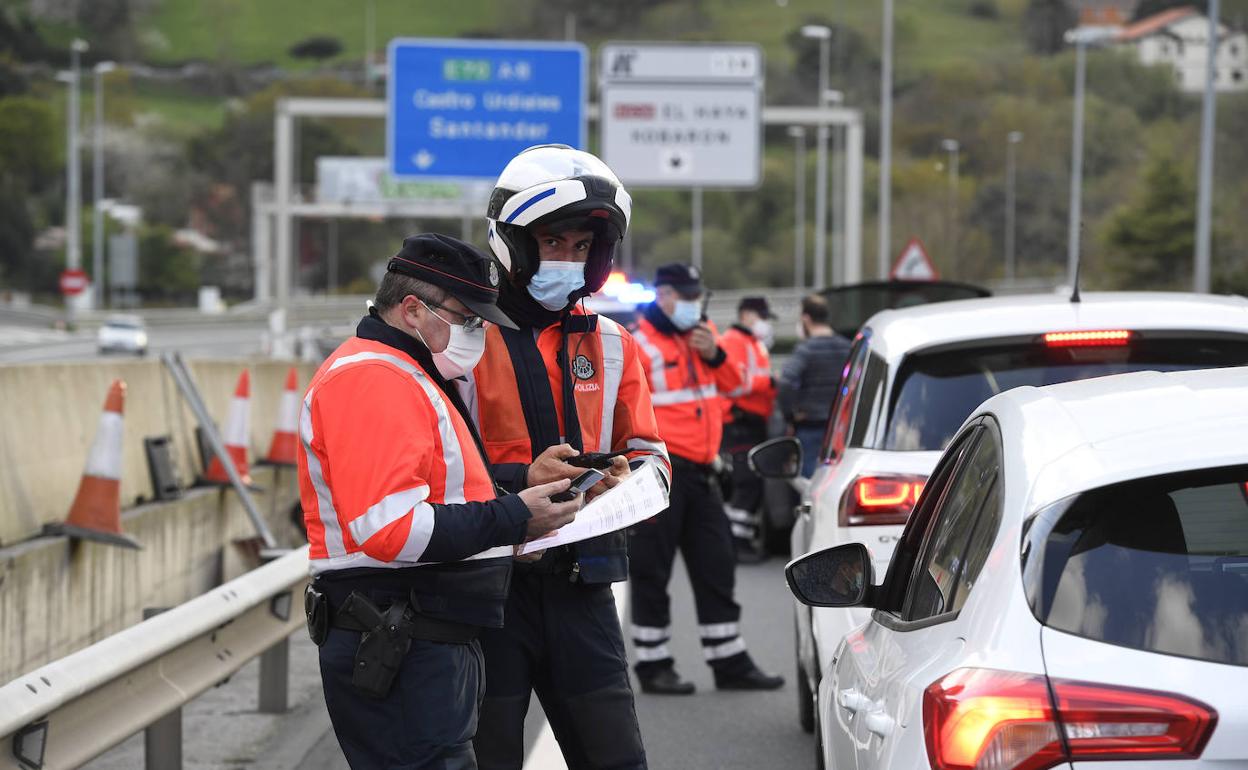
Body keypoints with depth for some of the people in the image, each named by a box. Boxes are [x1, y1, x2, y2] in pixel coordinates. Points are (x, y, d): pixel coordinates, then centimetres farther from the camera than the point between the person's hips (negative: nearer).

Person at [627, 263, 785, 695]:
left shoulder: (701, 334, 15)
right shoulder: (639, 344, -11)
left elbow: (732, 383, 20)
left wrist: (714, 355, -1)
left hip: (699, 469, 8)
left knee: (716, 566, 11)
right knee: (651, 571, 0)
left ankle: (731, 663, 18)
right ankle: (653, 666, 8)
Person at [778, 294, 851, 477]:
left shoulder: (806, 348, -12)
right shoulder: (846, 347, 6)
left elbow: (787, 383, -25)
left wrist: (790, 415, -14)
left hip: (809, 427, -6)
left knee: (807, 477, -4)